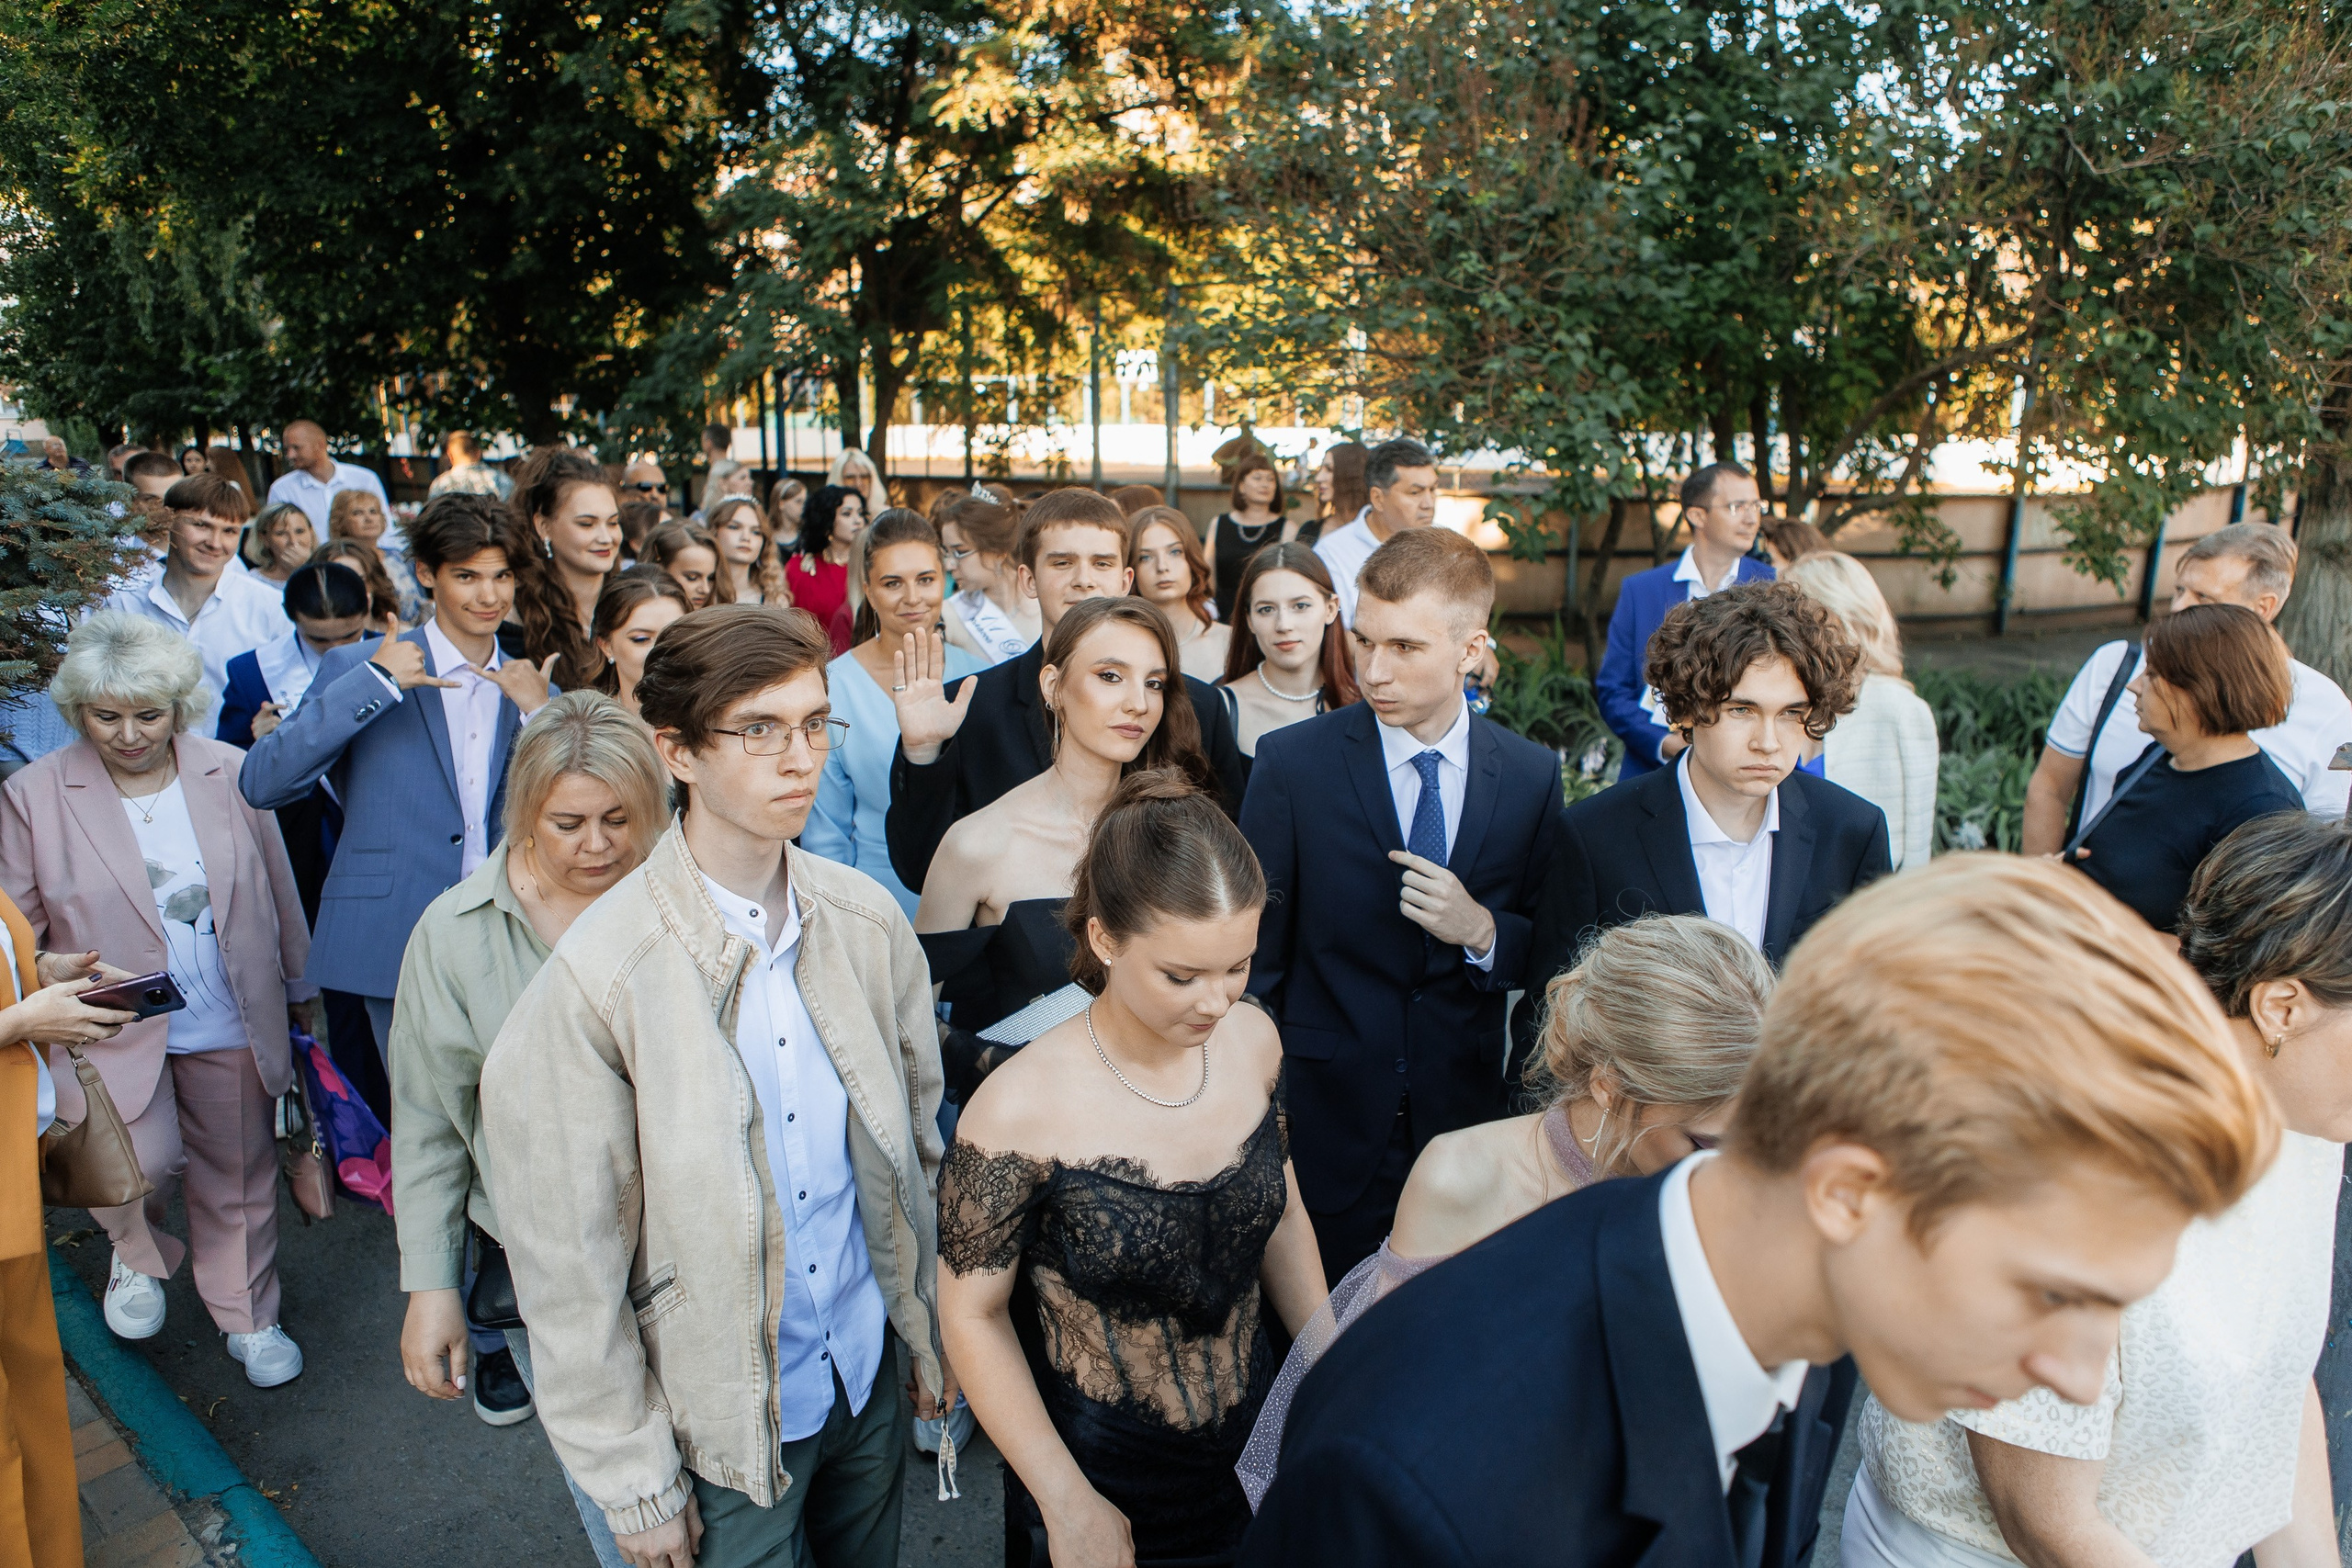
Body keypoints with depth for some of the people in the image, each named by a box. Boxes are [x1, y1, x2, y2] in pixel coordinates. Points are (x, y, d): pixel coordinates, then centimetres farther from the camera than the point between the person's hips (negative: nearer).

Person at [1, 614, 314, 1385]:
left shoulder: (229, 773, -3)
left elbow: (278, 893, 7)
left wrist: (299, 989, 15)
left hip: (231, 1027, 2)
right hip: (112, 1031, -1)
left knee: (237, 1178, 12)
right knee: (142, 1162, -17)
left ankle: (248, 1320, 36)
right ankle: (138, 1255, 22)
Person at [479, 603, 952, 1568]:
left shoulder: (866, 918, -8)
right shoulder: (595, 981, -22)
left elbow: (916, 1142, 3)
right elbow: (570, 1272, -14)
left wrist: (936, 1331, 7)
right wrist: (634, 1482, -8)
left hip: (872, 1373, 4)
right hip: (727, 1419, -4)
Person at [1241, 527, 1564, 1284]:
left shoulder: (1533, 776, -2)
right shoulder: (1291, 763, -8)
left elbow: (1550, 954, 6)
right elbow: (1255, 954, -3)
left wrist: (1481, 931, -15)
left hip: (1467, 1126, 2)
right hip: (1328, 1124, -2)